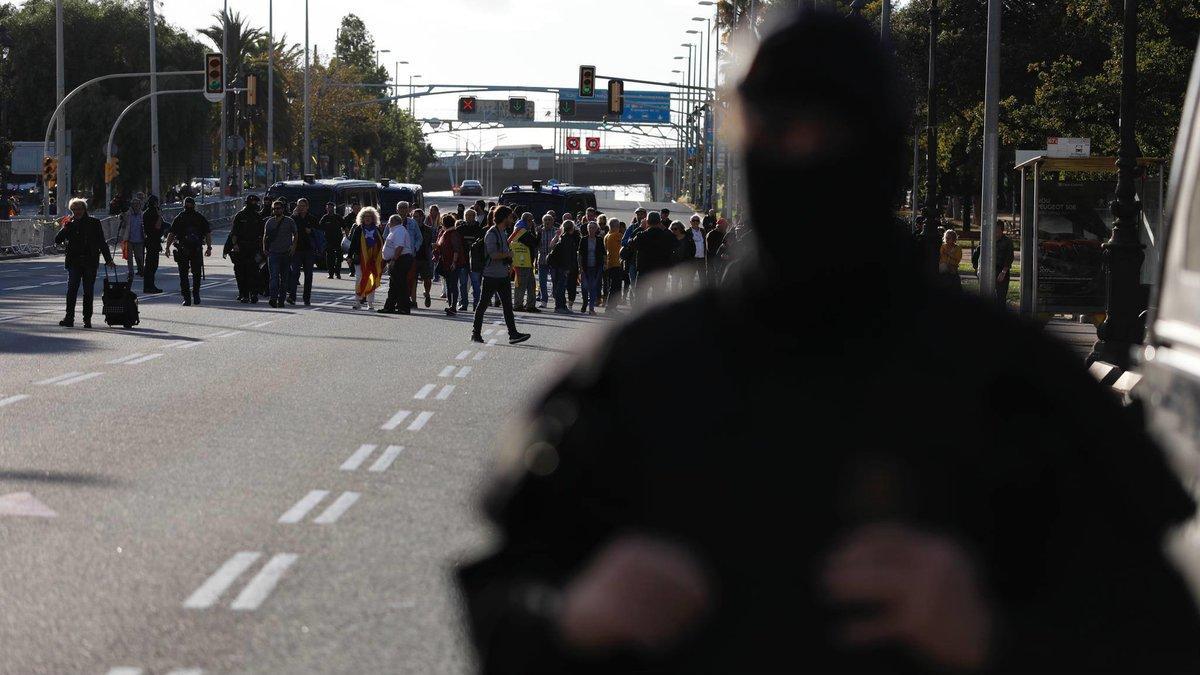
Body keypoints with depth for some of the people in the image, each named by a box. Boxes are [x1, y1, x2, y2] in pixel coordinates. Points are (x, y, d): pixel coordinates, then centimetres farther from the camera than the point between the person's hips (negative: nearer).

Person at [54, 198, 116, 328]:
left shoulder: (94, 222, 4)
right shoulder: (70, 224, 7)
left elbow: (102, 243, 8)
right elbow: (57, 240, 1)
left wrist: (108, 260, 6)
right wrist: (65, 228, -13)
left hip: (90, 262, 0)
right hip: (74, 262, 0)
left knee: (88, 292, 4)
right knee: (71, 290, -9)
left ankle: (87, 319, 10)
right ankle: (69, 318, -9)